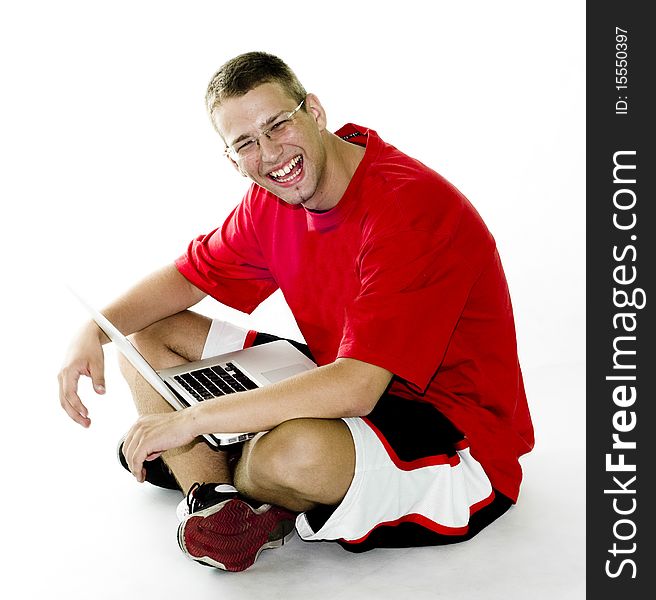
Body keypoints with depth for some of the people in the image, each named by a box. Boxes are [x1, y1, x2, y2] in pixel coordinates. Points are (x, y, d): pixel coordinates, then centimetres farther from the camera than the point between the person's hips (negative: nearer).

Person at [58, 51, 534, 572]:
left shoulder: (408, 206, -28)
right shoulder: (271, 201, -2)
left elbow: (354, 389, -34)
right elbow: (189, 276, 11)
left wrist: (189, 420, -29)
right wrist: (95, 330, -9)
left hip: (461, 438, -7)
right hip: (342, 384, 8)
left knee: (293, 450, -41)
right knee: (148, 335, 5)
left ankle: (196, 468, -4)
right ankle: (215, 504, -15)